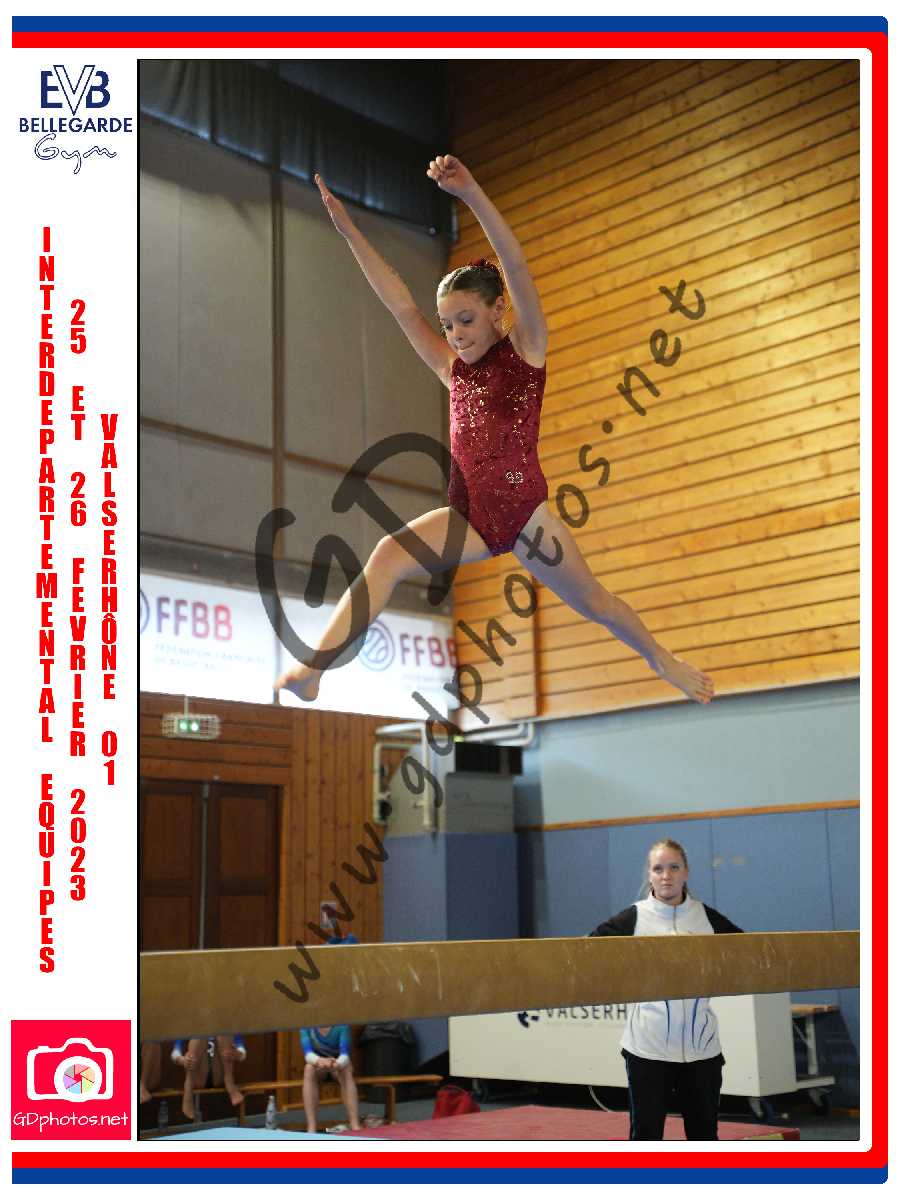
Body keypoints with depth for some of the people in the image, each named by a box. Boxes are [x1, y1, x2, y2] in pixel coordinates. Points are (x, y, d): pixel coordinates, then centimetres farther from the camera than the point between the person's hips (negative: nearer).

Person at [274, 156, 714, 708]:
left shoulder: (526, 351, -1)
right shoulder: (453, 368, 12)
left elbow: (517, 270, -16)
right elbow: (402, 306, 6)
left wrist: (470, 191, -27)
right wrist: (349, 230, 0)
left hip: (524, 513, -3)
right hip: (470, 516, 4)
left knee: (592, 600, 11)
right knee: (389, 554, -20)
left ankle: (664, 661, 37)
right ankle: (313, 669, -27)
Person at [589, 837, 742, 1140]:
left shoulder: (706, 917, 4)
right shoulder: (633, 919, -4)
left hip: (701, 1046, 3)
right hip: (648, 1046, -3)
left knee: (704, 1133, 12)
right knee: (646, 1134, 3)